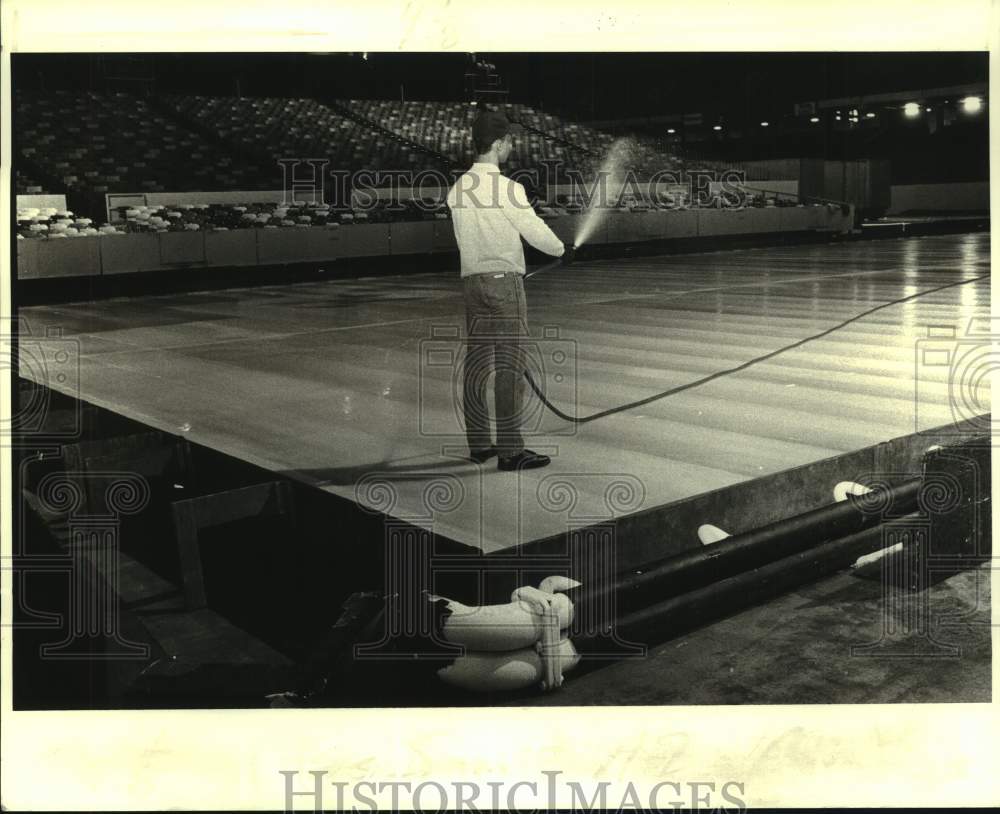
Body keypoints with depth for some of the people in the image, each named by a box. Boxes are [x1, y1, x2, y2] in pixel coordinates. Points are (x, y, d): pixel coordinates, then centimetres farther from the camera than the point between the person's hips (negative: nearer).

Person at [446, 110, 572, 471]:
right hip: (504, 280, -7)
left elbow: (466, 235, 12)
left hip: (471, 280, 7)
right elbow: (535, 231, -7)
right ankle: (510, 451, -3)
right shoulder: (507, 187, -13)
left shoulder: (457, 188, 7)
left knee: (476, 365, 10)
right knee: (510, 367, -4)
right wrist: (560, 248, 12)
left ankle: (479, 444, 17)